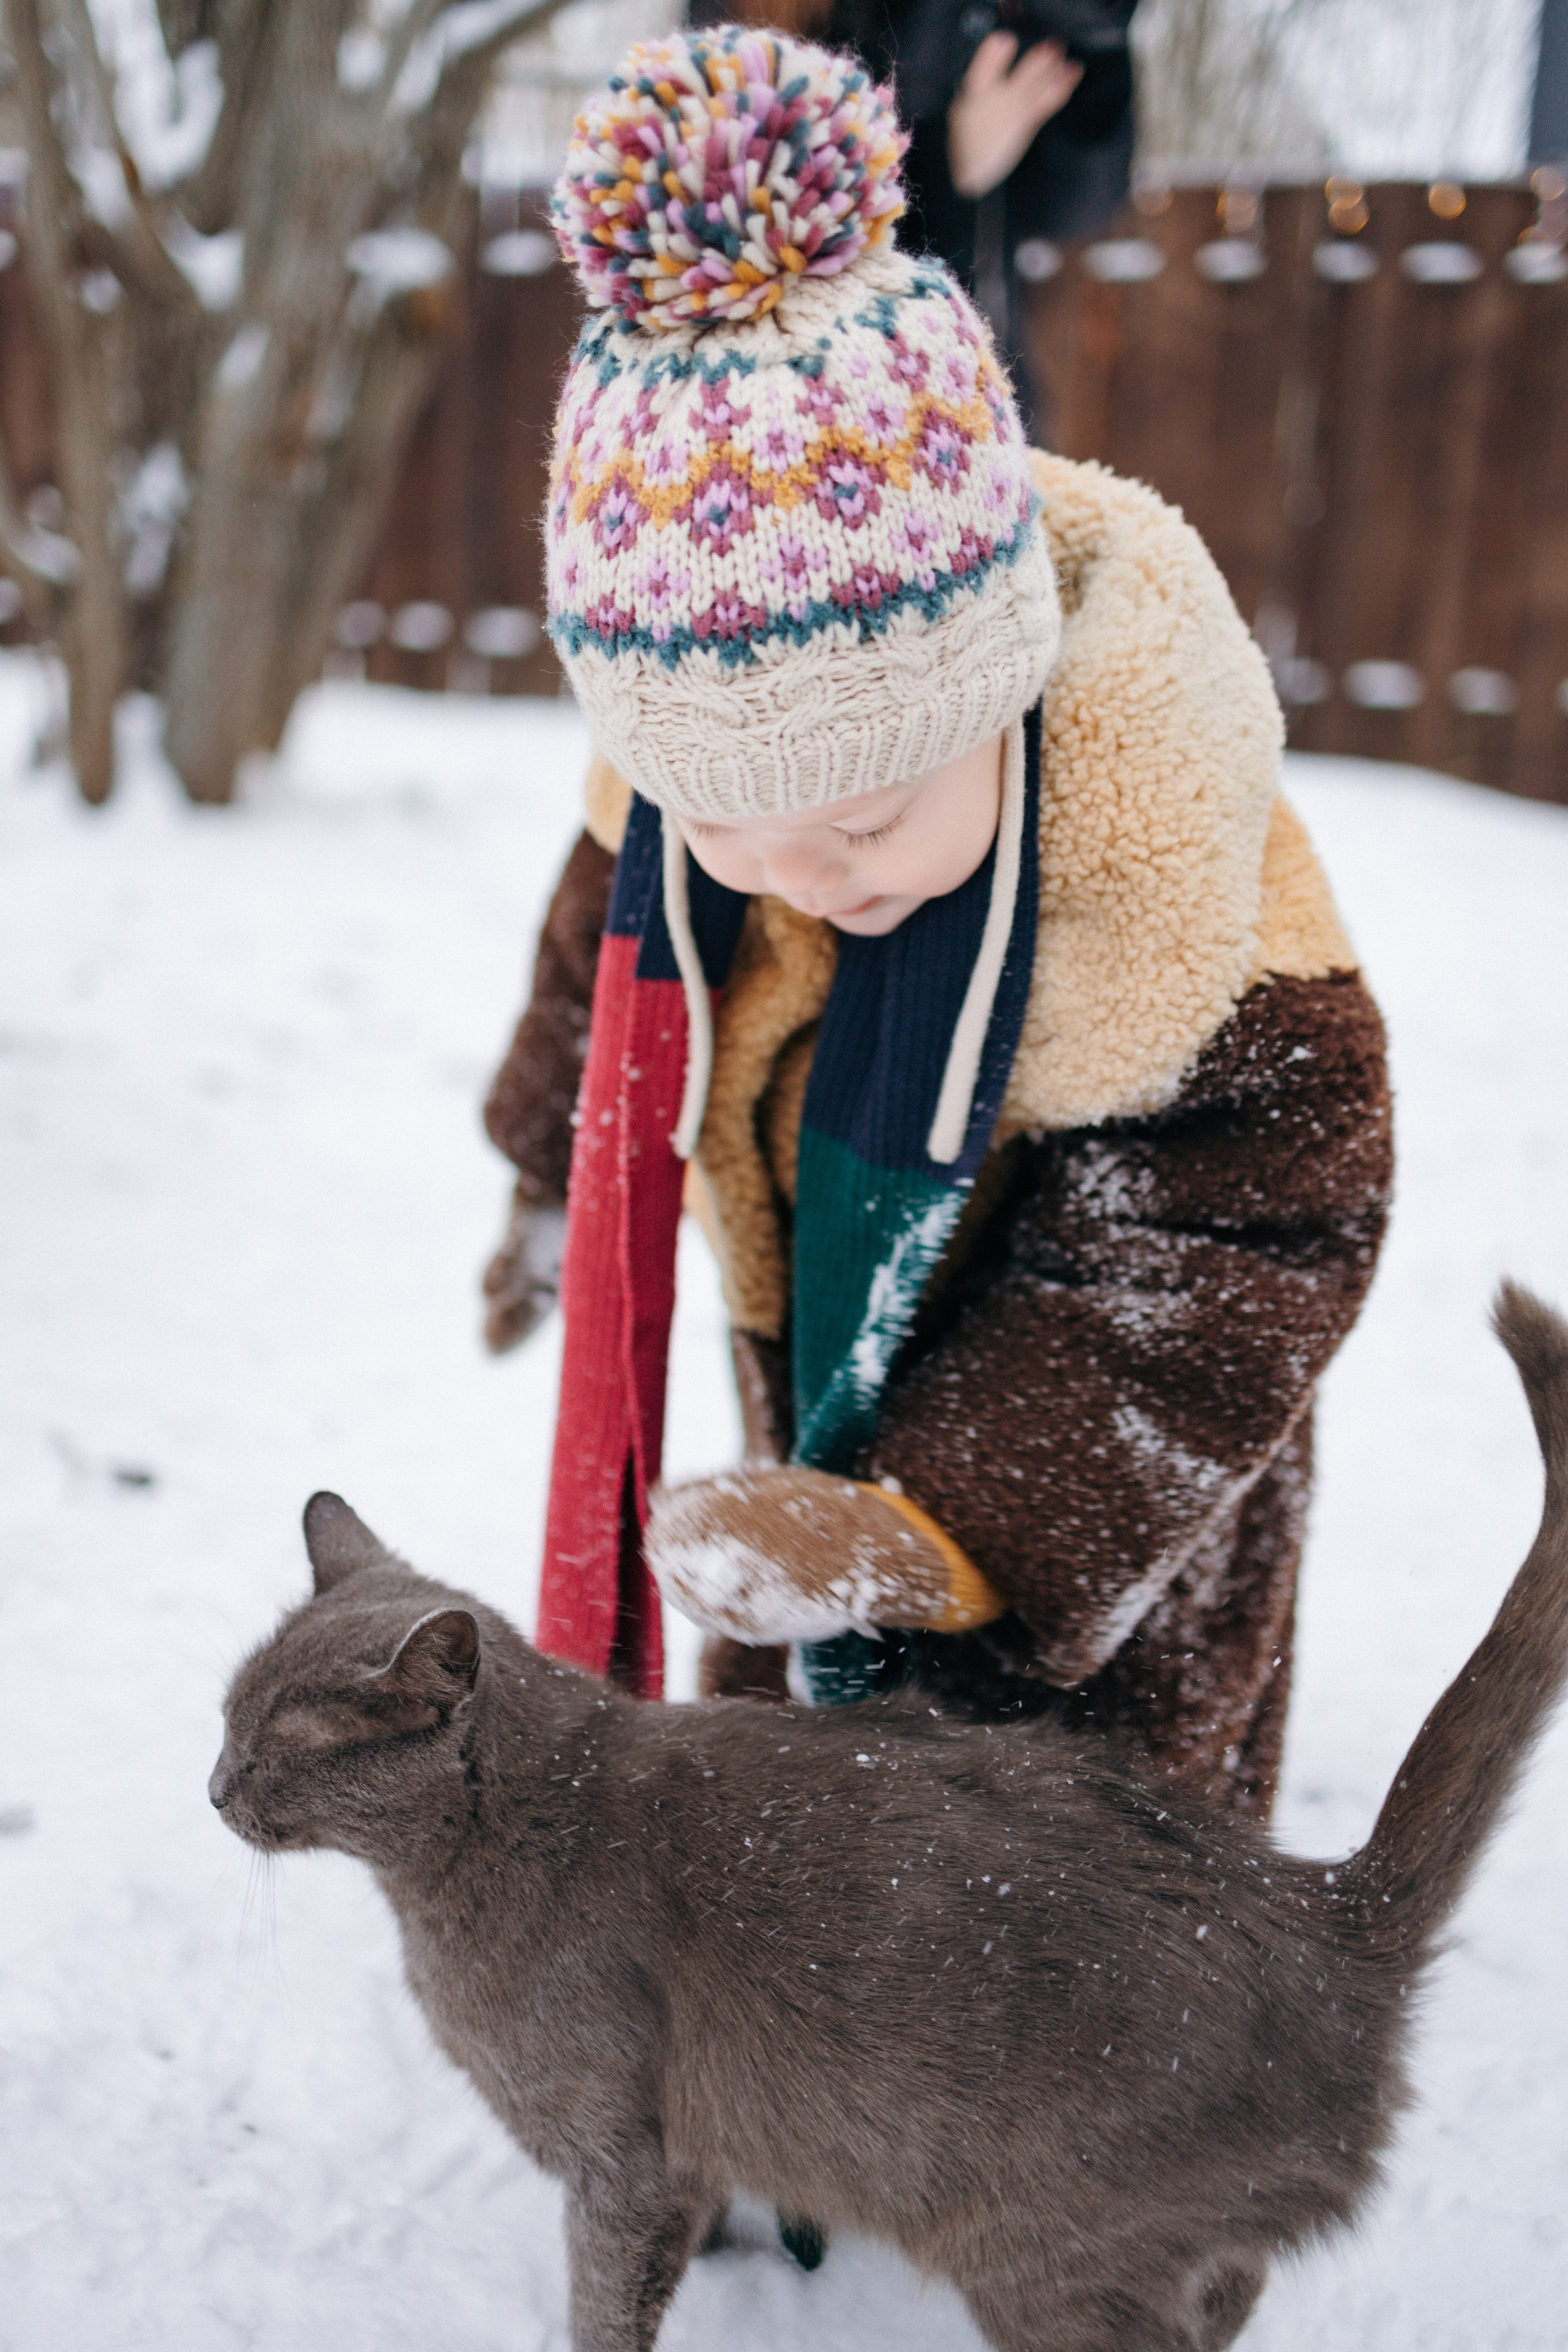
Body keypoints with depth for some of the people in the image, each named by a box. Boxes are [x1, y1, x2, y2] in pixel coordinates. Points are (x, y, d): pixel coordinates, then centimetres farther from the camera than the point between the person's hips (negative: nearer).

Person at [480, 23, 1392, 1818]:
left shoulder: (1201, 911, -37)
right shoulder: (682, 782, -19)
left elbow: (1218, 1281, -27)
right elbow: (607, 979, 4)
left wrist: (945, 1521, -37)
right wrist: (551, 1188, 24)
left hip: (1096, 1507, -4)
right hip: (818, 1400, 5)